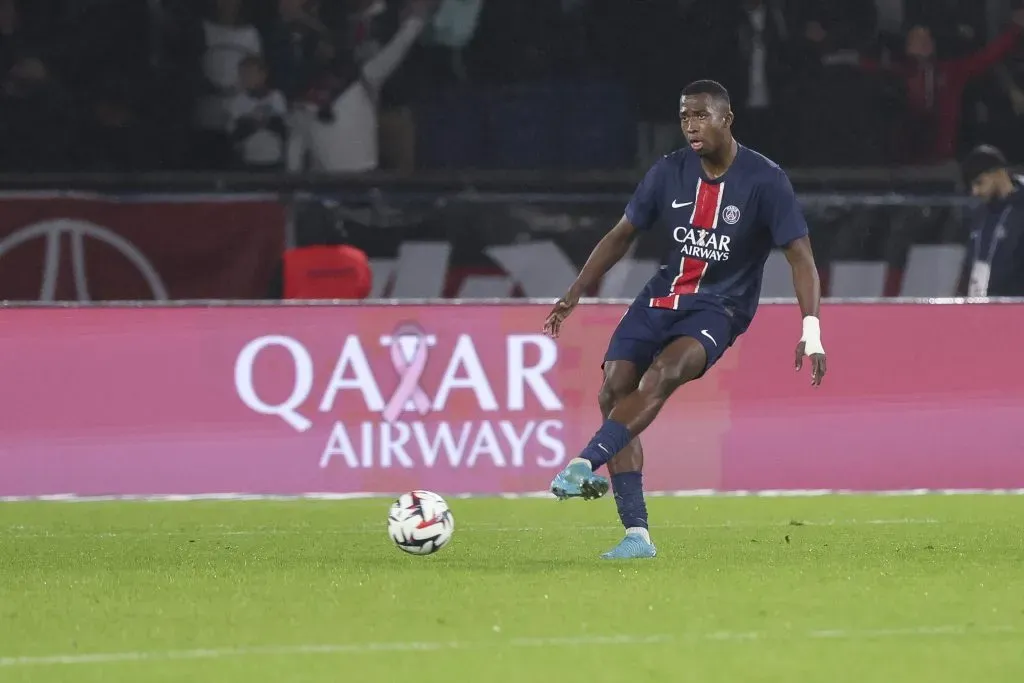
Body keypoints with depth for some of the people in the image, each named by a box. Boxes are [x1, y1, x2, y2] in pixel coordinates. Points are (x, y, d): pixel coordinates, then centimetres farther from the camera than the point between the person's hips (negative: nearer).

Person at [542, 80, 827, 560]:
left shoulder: (764, 181, -11)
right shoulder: (669, 172, 1)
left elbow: (800, 256, -11)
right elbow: (622, 235, 13)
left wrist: (811, 330, -22)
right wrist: (575, 294, 9)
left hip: (718, 308, -5)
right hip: (662, 295, 5)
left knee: (663, 372, -34)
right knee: (614, 391, -12)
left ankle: (585, 465, -45)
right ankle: (637, 535, -10)